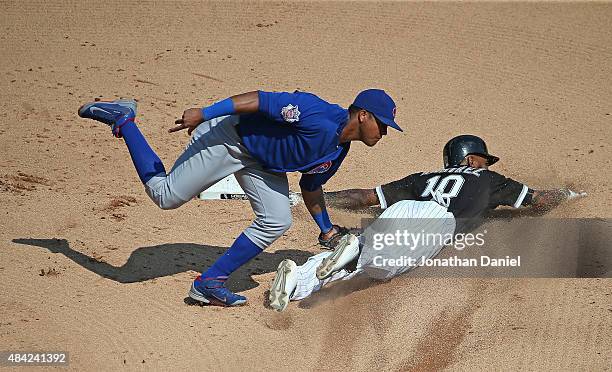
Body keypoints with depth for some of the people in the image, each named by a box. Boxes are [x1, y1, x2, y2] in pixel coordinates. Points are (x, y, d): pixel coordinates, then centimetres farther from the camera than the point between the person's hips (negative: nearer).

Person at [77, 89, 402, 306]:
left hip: (259, 159, 10)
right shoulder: (320, 120, -27)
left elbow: (311, 186, 20)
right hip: (229, 136, -10)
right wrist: (205, 113, -36)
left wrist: (327, 230, 25)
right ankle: (123, 120, 11)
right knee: (165, 195, -6)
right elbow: (264, 99, -31)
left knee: (276, 222, -1)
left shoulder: (339, 149, 4)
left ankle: (208, 283, 4)